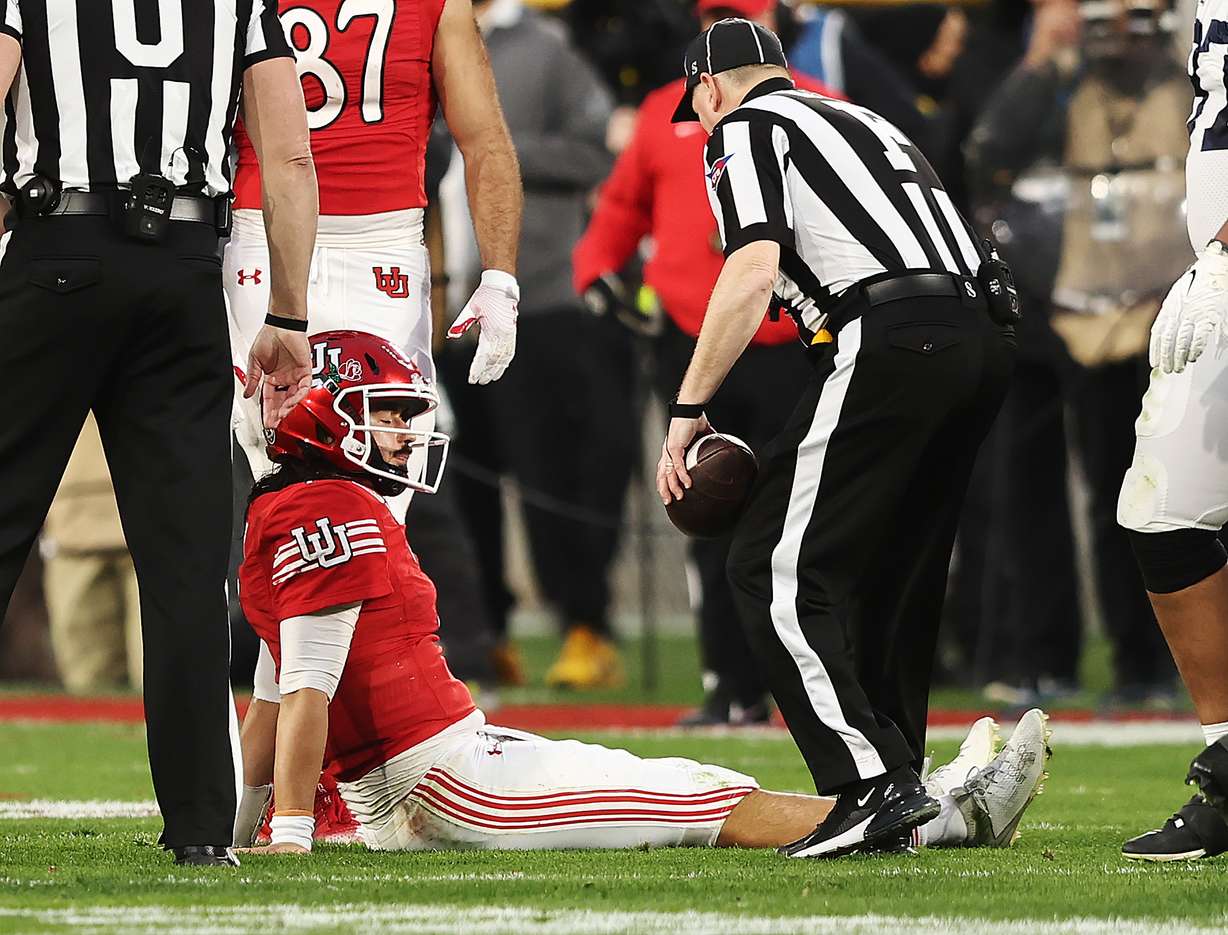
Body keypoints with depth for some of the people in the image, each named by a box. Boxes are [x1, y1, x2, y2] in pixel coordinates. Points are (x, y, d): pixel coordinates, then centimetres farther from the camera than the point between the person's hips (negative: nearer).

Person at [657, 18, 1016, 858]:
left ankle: (875, 786, -17)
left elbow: (753, 273, -8)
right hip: (985, 340, 8)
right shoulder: (864, 121, 32)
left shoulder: (745, 130, 8)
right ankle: (901, 792, 18)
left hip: (892, 342, -8)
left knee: (778, 572, -5)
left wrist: (688, 411, -5)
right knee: (891, 574, 19)